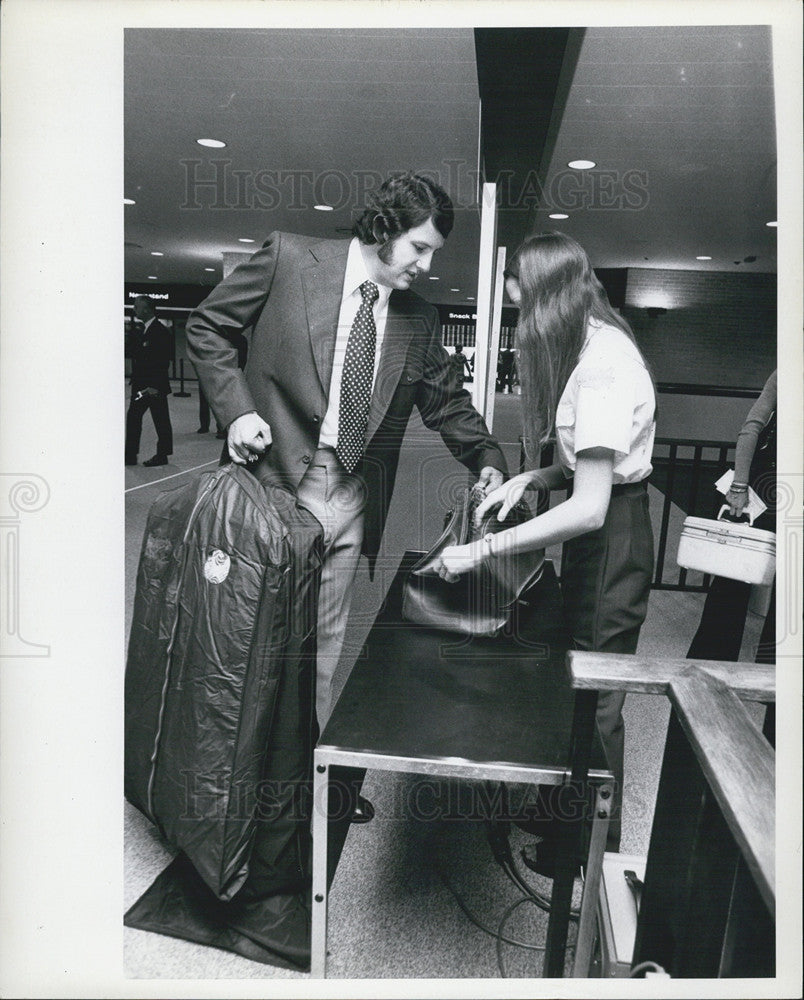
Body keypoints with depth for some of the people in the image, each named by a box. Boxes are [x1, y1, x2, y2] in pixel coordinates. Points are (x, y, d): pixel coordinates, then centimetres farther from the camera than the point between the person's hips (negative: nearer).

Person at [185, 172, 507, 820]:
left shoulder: (420, 319, 9)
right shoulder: (289, 258, -2)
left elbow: (447, 400, 16)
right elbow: (207, 328, 3)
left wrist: (487, 458, 0)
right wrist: (237, 407, -10)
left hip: (353, 497, 4)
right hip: (278, 480, -4)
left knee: (324, 644, 15)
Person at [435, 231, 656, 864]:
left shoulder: (602, 365, -25)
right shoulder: (598, 343, 6)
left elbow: (589, 508, -27)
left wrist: (483, 550, -24)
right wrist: (530, 478, -1)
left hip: (611, 543, -9)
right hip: (607, 534, 9)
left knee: (594, 705, 7)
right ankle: (571, 828, 38)